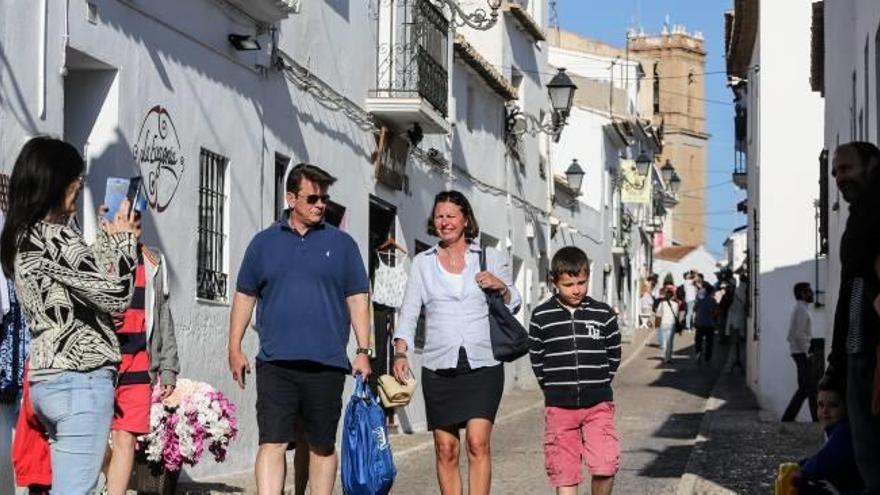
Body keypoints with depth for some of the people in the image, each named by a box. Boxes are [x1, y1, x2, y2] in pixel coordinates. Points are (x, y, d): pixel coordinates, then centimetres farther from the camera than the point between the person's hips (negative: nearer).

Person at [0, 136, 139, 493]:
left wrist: (109, 239, 20)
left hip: (47, 379, 10)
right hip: (81, 379, -10)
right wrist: (124, 240, -1)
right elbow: (115, 295, -14)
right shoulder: (55, 235, -14)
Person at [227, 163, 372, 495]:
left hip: (326, 364, 0)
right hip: (276, 363, 0)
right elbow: (245, 296, 13)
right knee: (272, 443, -8)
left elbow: (358, 299, 7)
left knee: (323, 446, 9)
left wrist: (363, 351, 0)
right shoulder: (264, 243, 10)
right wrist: (235, 349, 8)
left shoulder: (341, 244, 8)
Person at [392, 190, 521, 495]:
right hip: (439, 366, 2)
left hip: (483, 364, -2)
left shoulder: (490, 257, 10)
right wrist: (400, 353, -4)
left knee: (478, 443, -14)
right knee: (446, 450, 2)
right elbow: (409, 312, 11)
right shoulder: (422, 262, 13)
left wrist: (501, 287, -4)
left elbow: (513, 306, 18)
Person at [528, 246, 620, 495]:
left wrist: (599, 385, 8)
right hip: (559, 407, 0)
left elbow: (614, 354, 11)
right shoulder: (541, 316, -1)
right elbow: (536, 357, 8)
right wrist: (553, 387, 5)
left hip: (598, 404, 0)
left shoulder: (603, 314, 2)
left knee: (605, 466, -11)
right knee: (563, 471, 3)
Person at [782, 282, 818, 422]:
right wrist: (806, 353, -18)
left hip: (798, 352, 10)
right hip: (802, 353, -10)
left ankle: (788, 417, 11)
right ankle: (818, 420, -9)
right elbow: (799, 334, -21)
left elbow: (792, 335, 21)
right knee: (812, 388, -9)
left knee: (803, 388, 11)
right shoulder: (802, 309, -12)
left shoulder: (799, 309, 19)